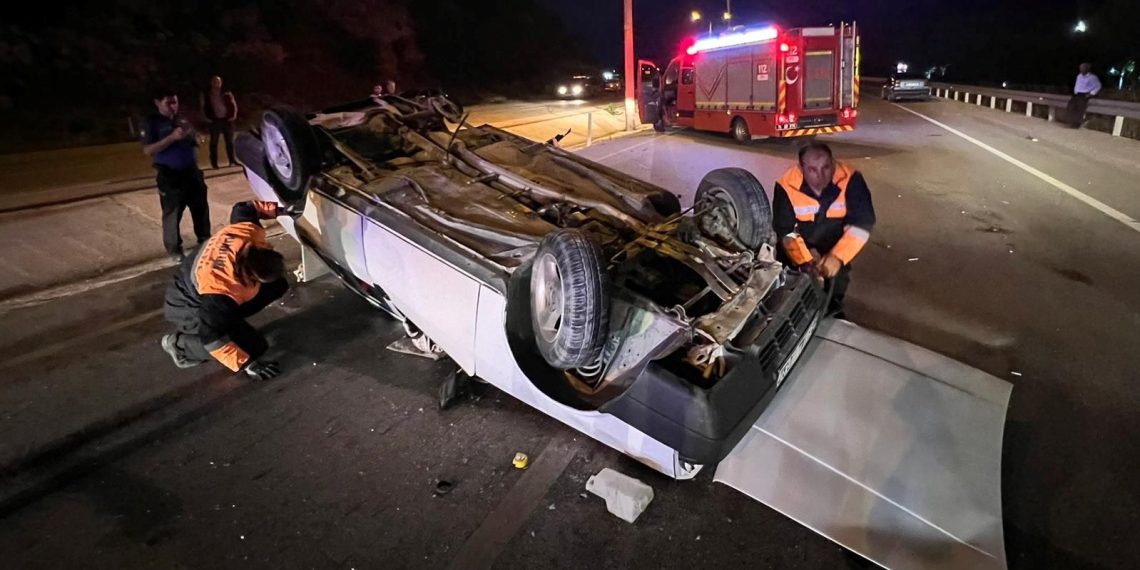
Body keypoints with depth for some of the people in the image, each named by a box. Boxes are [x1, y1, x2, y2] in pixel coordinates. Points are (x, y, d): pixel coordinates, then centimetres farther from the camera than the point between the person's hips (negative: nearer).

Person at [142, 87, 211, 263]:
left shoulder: (182, 120, 11)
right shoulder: (152, 123, -6)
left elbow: (195, 143, 20)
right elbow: (148, 150, -14)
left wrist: (192, 135, -4)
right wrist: (172, 137, -23)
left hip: (192, 172, 5)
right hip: (170, 176, -5)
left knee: (201, 208, 13)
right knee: (172, 214, 2)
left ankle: (205, 240, 30)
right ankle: (174, 249, 14)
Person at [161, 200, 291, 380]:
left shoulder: (249, 232, -27)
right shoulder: (219, 297, -43)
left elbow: (242, 209, -4)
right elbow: (211, 337, -33)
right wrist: (246, 364, -29)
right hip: (190, 308, -8)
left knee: (279, 285, -4)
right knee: (254, 346, -19)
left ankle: (231, 319, 9)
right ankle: (179, 343, -4)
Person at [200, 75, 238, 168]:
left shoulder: (227, 93, 6)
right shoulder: (205, 94, 1)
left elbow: (234, 104, 11)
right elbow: (202, 107, 4)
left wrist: (234, 115, 0)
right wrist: (206, 118, -4)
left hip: (227, 119, 2)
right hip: (214, 120, -2)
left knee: (229, 141, 8)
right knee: (214, 142, -1)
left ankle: (232, 160, 18)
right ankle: (214, 163, 2)